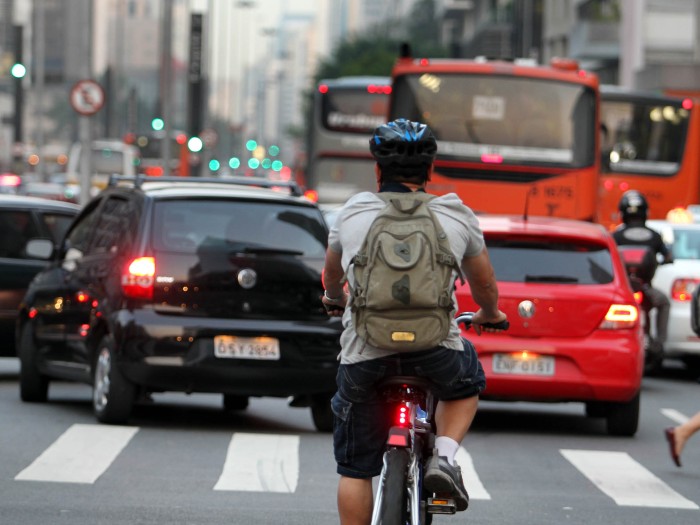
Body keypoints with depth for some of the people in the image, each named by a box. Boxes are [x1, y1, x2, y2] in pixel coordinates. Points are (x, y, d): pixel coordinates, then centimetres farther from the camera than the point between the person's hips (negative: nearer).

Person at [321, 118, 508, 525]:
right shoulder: (457, 217, 12)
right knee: (468, 383, 33)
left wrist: (336, 301, 58)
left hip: (364, 354, 0)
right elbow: (485, 283, 28)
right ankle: (445, 456, 10)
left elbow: (332, 274, 34)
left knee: (355, 468, 13)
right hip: (436, 350, 0)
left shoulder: (353, 213, 14)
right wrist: (489, 314, 50)